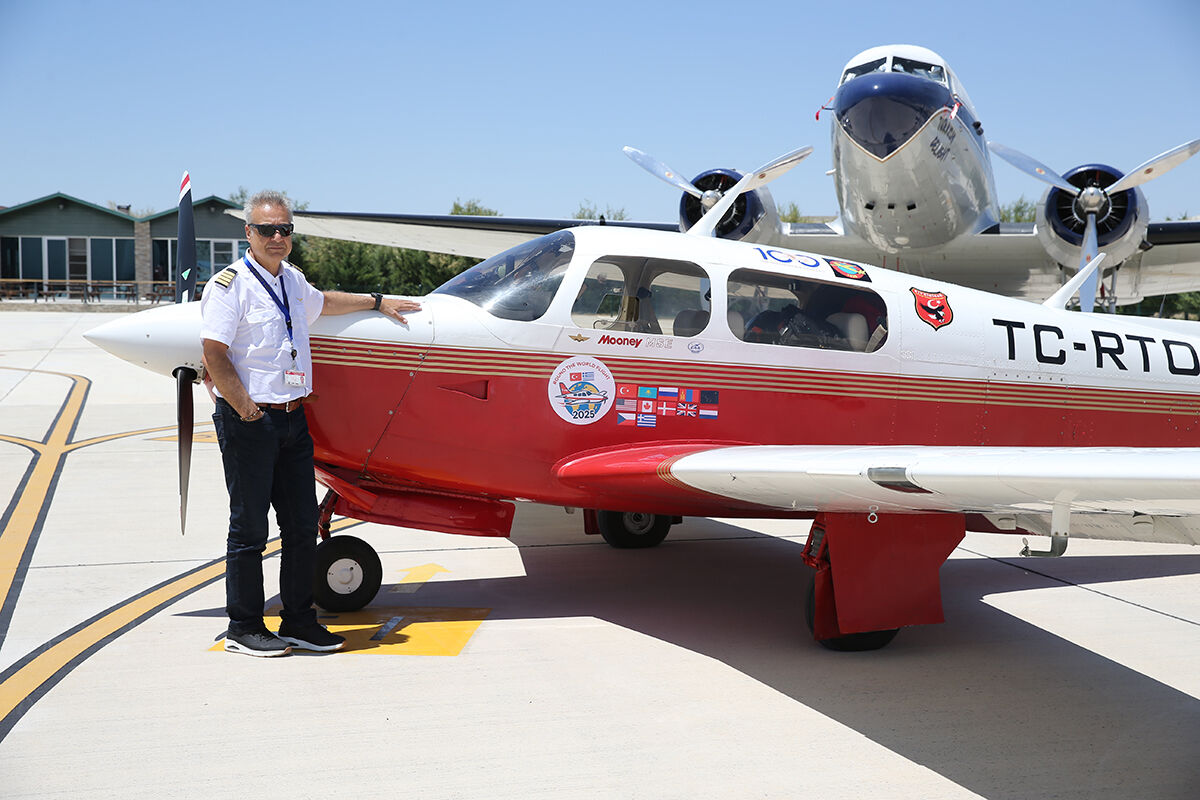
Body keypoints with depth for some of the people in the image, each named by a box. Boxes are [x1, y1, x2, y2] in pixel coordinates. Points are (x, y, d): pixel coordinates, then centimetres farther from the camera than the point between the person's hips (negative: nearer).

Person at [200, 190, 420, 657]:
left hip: (293, 420, 8)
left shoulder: (292, 280, 15)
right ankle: (242, 628, 13)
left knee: (302, 524, 9)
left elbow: (321, 302, 37)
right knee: (249, 527, 0)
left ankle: (299, 621, 21)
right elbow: (214, 355, -14)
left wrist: (377, 302, 45)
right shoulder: (230, 284, -9)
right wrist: (245, 408, -16)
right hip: (248, 424, -7)